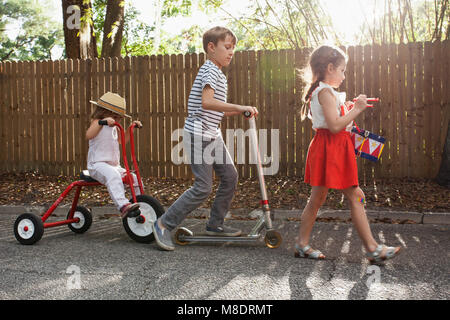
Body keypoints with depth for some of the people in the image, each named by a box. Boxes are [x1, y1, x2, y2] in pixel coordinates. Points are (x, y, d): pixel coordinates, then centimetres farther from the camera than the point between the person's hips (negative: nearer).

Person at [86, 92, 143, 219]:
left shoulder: (113, 127, 22)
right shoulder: (97, 122, -4)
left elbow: (121, 140, 38)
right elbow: (89, 135, -25)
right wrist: (102, 122, -36)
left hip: (114, 165, 9)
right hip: (98, 164, -9)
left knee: (135, 178, 0)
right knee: (113, 175, -38)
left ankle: (140, 206, 15)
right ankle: (123, 206, -54)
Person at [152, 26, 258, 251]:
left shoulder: (219, 74, 19)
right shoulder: (209, 70, -12)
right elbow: (207, 102, -30)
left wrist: (241, 111, 14)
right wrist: (240, 107, -28)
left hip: (212, 135, 10)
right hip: (198, 134, -10)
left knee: (230, 176, 10)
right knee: (203, 186, -11)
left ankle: (215, 225, 22)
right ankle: (164, 224, 0)